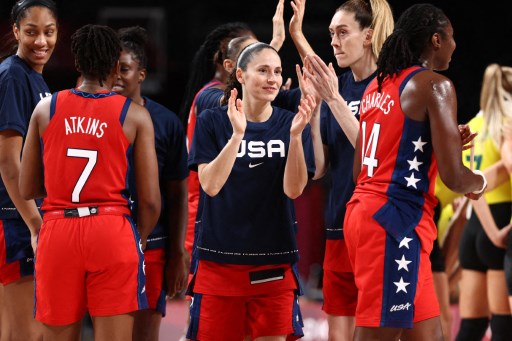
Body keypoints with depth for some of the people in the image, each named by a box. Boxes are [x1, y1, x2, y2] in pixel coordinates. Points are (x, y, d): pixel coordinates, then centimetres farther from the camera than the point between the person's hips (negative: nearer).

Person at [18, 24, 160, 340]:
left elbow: (27, 190, 10)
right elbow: (150, 200, -2)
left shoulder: (46, 109, 6)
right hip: (112, 232, -2)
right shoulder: (135, 115, 1)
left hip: (57, 232, 2)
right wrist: (138, 240, 16)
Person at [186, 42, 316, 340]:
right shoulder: (213, 122, 0)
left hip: (274, 263, 1)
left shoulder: (290, 124, 3)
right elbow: (211, 185, -11)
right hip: (219, 257, -1)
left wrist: (296, 136, -20)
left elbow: (294, 190, -7)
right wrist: (237, 134, -21)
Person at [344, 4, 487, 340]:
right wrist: (479, 182, 9)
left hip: (364, 210, 9)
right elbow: (453, 176, -15)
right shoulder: (435, 85, -8)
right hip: (395, 221, -9)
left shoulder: (377, 86, 17)